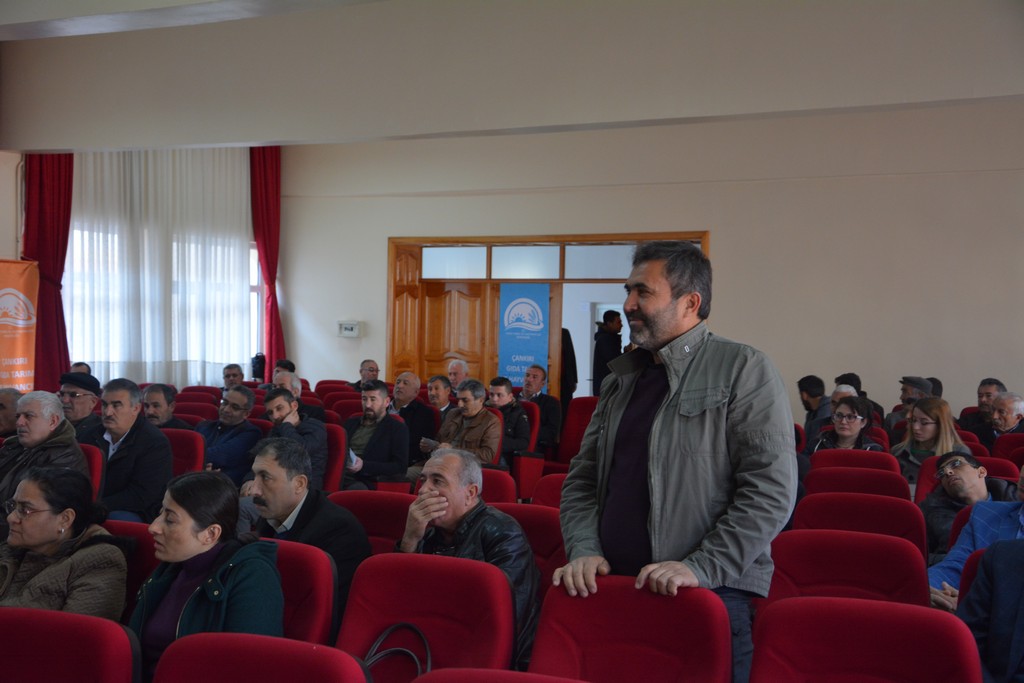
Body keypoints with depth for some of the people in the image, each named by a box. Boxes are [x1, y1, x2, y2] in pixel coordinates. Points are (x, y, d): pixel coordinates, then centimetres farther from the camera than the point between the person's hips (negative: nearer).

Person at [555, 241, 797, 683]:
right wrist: (584, 550, -1)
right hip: (612, 588, 5)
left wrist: (701, 568, -18)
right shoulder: (622, 379, 13)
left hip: (710, 596, -5)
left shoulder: (744, 370, -5)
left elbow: (771, 490, -13)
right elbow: (582, 480, 15)